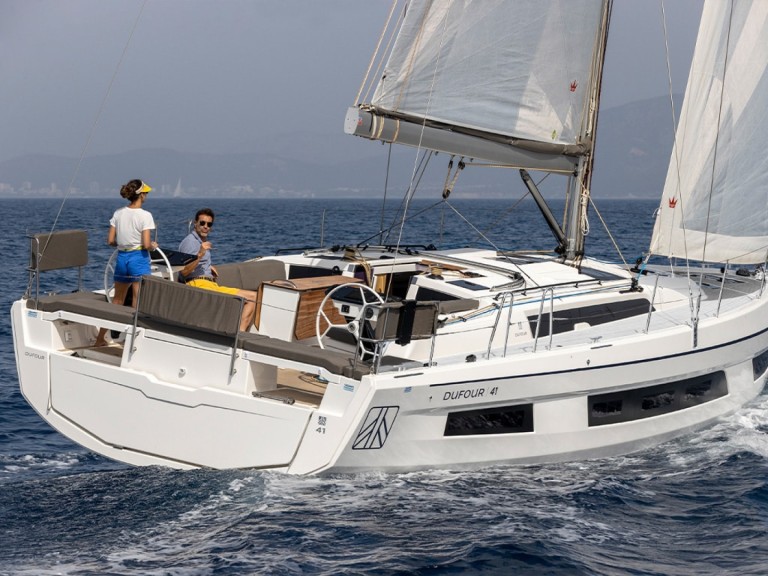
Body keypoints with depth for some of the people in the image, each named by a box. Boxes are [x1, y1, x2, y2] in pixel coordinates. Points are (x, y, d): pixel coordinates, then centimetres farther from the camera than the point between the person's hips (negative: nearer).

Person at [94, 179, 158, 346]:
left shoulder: (118, 213, 4)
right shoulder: (145, 216, -12)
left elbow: (110, 240, 4)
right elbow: (146, 244, -16)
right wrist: (154, 245, 5)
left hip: (121, 257, 6)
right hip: (138, 259, -6)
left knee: (116, 302, 18)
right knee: (138, 304, 1)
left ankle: (100, 338, 22)